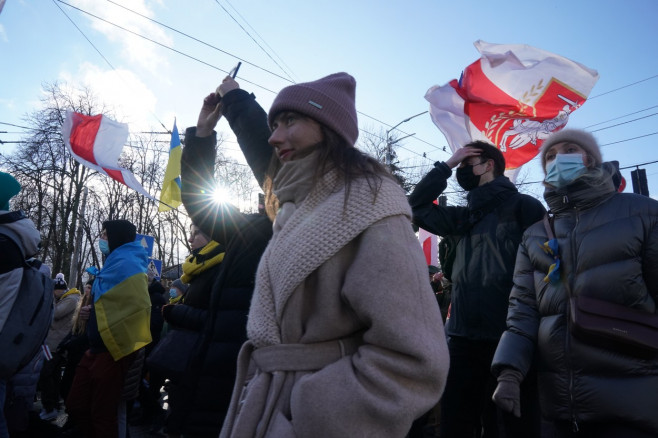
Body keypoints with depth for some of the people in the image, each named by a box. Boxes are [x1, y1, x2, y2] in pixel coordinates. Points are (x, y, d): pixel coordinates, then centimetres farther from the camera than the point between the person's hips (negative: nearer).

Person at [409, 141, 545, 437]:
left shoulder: (522, 206, 1)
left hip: (509, 336, -6)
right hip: (463, 336, 6)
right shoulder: (464, 217, 17)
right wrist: (445, 165, 11)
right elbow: (416, 207, 17)